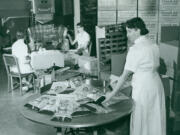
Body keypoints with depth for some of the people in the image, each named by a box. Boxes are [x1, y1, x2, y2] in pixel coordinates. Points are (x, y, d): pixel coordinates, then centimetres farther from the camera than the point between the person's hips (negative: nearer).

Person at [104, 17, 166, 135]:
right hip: (157, 84, 8)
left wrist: (112, 93, -9)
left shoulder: (135, 49, -17)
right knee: (155, 120, 18)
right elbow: (156, 66, 10)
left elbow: (125, 75, -16)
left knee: (141, 121, 7)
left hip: (142, 88, -8)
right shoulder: (154, 45, 6)